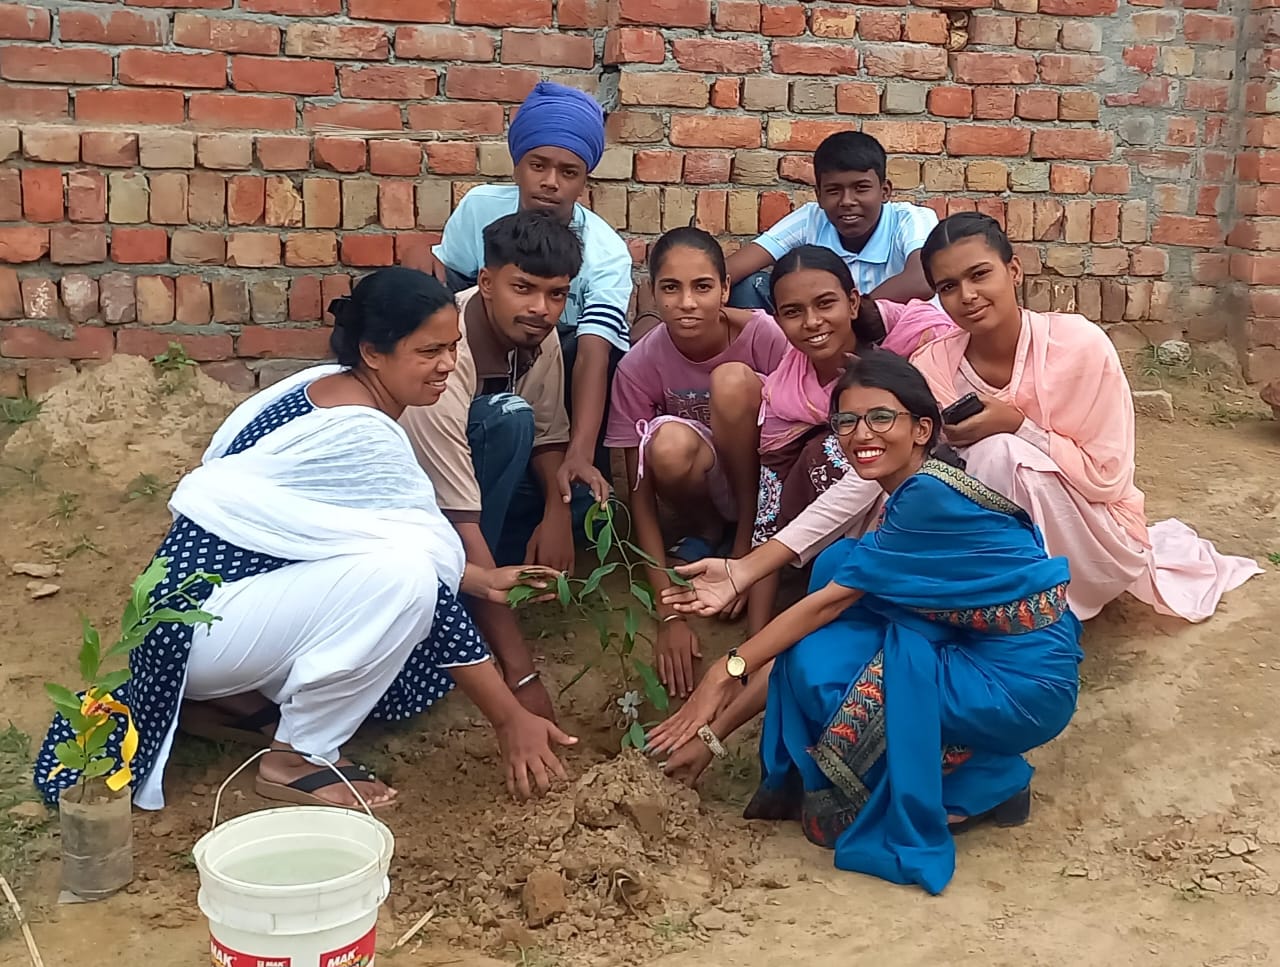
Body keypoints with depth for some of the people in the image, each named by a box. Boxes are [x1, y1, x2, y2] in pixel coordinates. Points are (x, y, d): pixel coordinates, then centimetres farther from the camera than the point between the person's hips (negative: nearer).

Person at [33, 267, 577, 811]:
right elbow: (424, 571, -21)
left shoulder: (334, 388, 4)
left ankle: (243, 696, 12)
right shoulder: (358, 433, -23)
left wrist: (484, 581, 7)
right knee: (401, 576, -27)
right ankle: (298, 758, -10)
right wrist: (509, 718, -16)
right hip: (202, 619, -10)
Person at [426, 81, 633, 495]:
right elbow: (440, 279, -1)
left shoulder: (606, 252, -24)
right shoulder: (480, 207, -15)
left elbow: (593, 353, -36)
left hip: (568, 369, -2)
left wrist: (579, 453, -50)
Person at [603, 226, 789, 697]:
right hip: (706, 483, 1)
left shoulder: (764, 336, -23)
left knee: (733, 381, -30)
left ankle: (748, 536, -12)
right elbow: (641, 494, -17)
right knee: (669, 443, -35)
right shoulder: (638, 366, -19)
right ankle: (707, 530, 1)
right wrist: (669, 613, -24)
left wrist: (743, 557, -19)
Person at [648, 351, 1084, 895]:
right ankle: (812, 782, 5)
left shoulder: (931, 497, -21)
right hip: (975, 656, 9)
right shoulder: (912, 494, 6)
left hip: (1026, 686, -9)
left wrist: (727, 672, -16)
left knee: (824, 669, -18)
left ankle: (977, 788, 0)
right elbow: (837, 591, 8)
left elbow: (830, 601, -20)